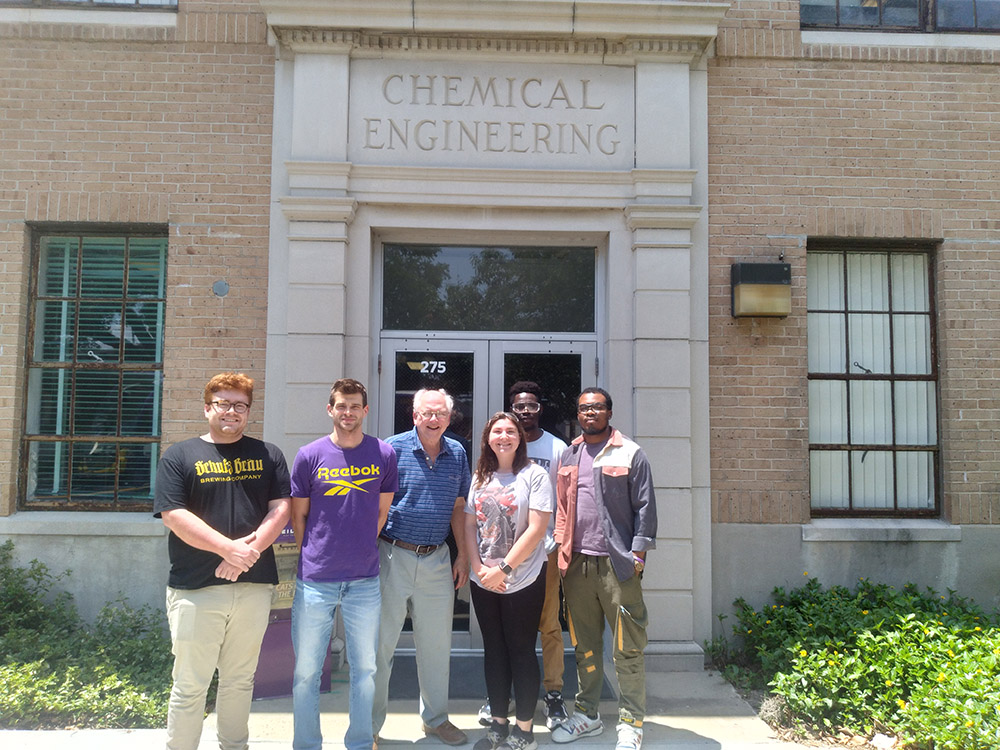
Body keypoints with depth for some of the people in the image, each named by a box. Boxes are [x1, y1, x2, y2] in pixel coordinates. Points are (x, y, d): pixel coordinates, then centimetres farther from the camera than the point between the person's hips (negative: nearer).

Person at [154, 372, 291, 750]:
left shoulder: (268, 455, 9)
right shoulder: (179, 456, 1)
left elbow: (281, 508, 1)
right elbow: (174, 516, -8)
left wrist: (250, 549, -14)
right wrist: (229, 548, -16)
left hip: (254, 584, 3)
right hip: (195, 588, -2)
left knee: (240, 679, 15)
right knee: (190, 684, 5)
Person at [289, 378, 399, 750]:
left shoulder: (384, 454, 0)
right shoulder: (309, 455, -3)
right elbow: (298, 515, 5)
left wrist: (361, 549, 8)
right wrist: (315, 557, 6)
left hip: (365, 580, 1)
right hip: (315, 580, -1)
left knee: (365, 668, 13)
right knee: (306, 671, 10)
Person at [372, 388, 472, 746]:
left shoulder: (457, 453, 6)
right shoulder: (393, 448, -7)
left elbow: (458, 507, 12)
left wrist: (463, 556, 10)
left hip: (437, 559, 4)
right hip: (393, 556, -4)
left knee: (437, 644, 14)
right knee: (380, 642, 5)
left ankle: (435, 717, 32)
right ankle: (369, 724, 21)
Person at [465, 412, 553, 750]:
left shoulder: (534, 475, -8)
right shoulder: (480, 477, 8)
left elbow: (537, 529, -14)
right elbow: (469, 525, 8)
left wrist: (503, 569, -15)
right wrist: (478, 567, -6)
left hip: (523, 581, -5)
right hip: (483, 582, 5)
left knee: (521, 652, 4)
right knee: (494, 650, 13)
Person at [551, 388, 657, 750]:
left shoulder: (630, 453, -1)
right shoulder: (568, 455, 14)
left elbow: (645, 507, -3)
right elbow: (561, 506, 16)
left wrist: (637, 554, -9)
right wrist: (561, 550, 7)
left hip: (617, 563, -4)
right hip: (576, 563, 5)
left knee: (627, 647, 2)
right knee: (585, 645, 14)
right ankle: (587, 714, 27)